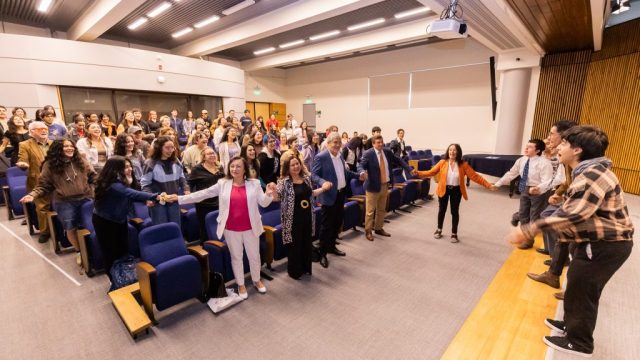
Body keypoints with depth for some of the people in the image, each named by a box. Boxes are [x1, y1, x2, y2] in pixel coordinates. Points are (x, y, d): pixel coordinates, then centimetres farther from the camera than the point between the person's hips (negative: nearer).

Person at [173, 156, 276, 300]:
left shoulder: (254, 183, -4)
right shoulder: (223, 184, -3)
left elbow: (264, 203, -4)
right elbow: (202, 194, -1)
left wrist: (269, 194, -25)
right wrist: (178, 198, -3)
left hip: (250, 228, 0)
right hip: (231, 229, 0)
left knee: (254, 256, 15)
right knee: (236, 257, 16)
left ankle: (257, 280, 40)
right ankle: (240, 285, 37)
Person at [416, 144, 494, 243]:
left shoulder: (463, 165, -10)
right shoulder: (442, 162, -9)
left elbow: (475, 176, -9)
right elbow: (432, 172, -7)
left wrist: (488, 185, -14)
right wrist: (418, 173, -19)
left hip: (456, 190, 0)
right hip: (444, 189, 0)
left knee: (455, 212, 9)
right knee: (442, 210, 13)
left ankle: (454, 234, 26)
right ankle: (439, 230, 34)